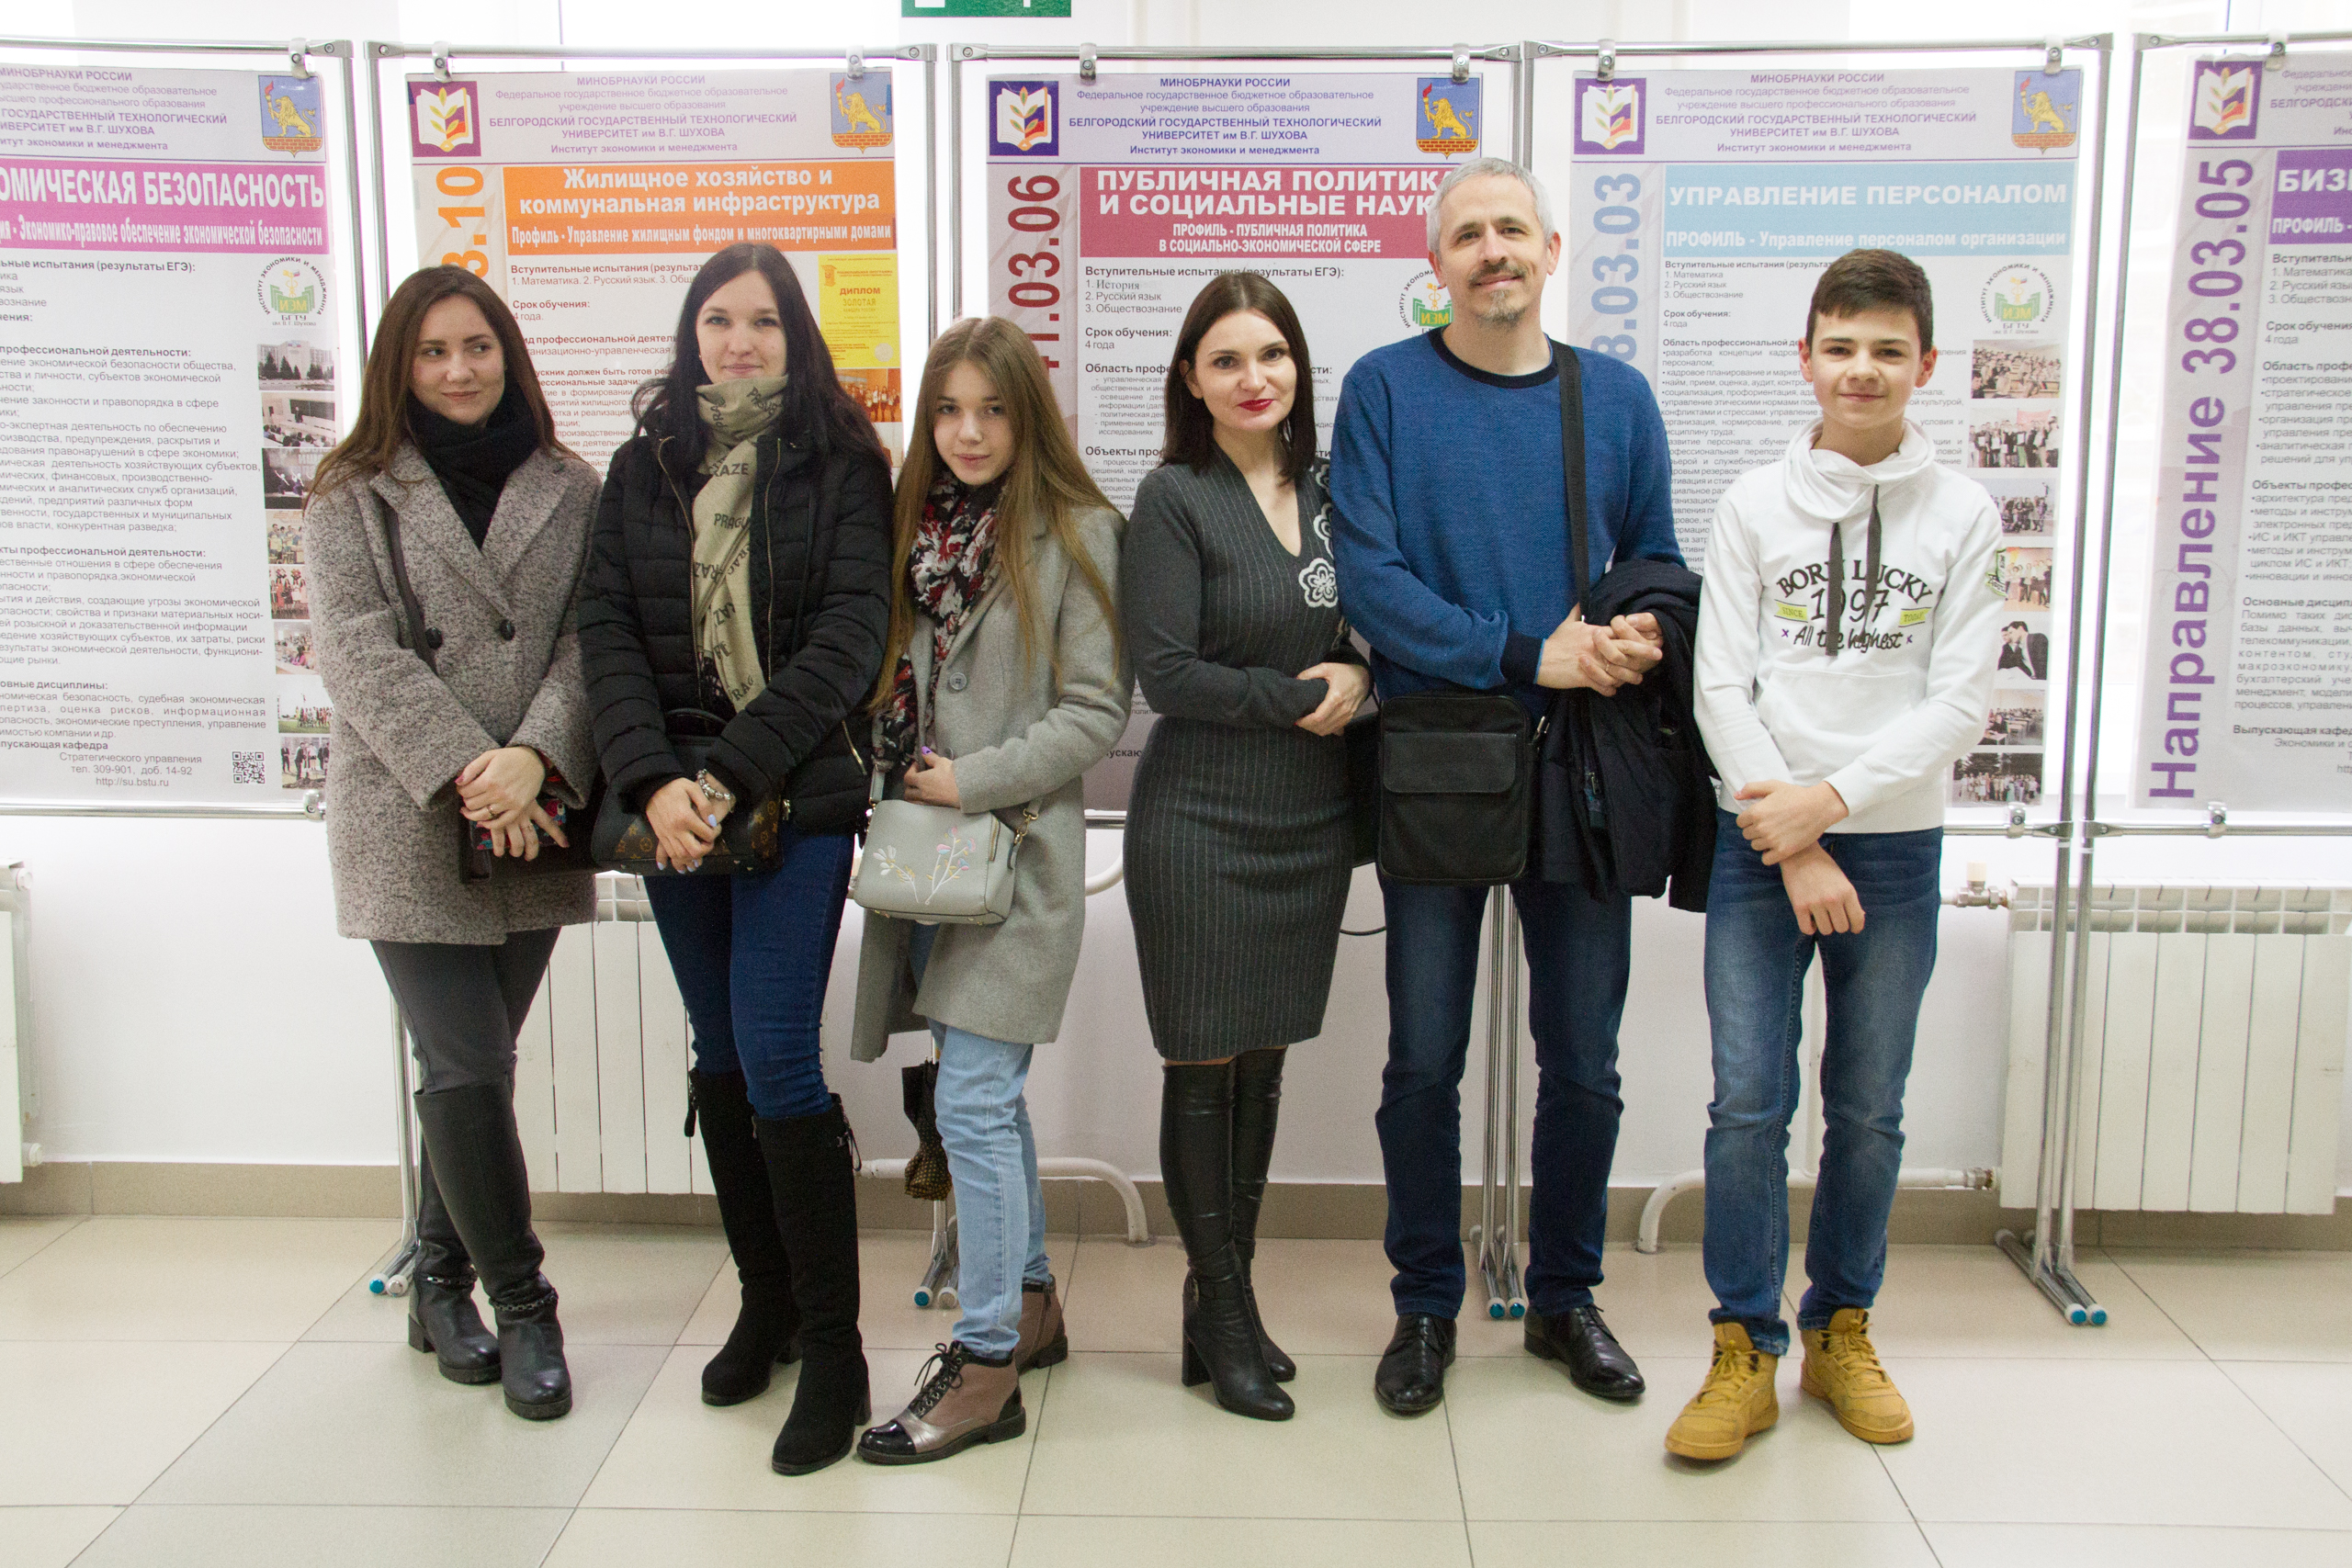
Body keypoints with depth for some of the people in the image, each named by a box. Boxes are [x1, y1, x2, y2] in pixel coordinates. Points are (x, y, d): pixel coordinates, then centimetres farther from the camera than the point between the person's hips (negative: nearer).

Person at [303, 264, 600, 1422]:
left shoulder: (568, 492, 10)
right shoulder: (353, 499, 5)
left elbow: (589, 642, 1)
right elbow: (360, 656, -7)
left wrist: (538, 756, -16)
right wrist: (465, 772, -18)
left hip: (536, 823, 3)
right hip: (409, 828, -2)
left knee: (473, 1064, 10)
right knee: (467, 1072, -7)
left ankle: (442, 1285, 27)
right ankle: (520, 1305, 7)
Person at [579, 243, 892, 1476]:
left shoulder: (841, 465, -1)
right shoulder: (642, 470, 10)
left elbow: (847, 640, -10)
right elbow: (606, 631, 1)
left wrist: (734, 777, -17)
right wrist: (651, 781, -13)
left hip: (796, 796, -4)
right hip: (674, 803, 5)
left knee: (776, 1060, -9)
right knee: (720, 1056, 12)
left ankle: (833, 1350, 3)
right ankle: (764, 1303, 27)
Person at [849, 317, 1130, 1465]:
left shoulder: (1075, 534, -6)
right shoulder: (919, 525, 11)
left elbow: (1096, 713, -9)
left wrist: (973, 781, -12)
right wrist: (901, 782, 1)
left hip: (1020, 847, -6)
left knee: (971, 1101, -8)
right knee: (986, 1093, 14)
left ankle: (987, 1363, 3)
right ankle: (1031, 1300, 30)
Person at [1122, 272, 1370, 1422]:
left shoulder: (1324, 495, 10)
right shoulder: (1174, 499, -6)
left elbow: (1366, 635, 16)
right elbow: (1167, 674, -13)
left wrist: (1360, 682, -5)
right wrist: (1302, 697, -12)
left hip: (1310, 820, 5)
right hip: (1202, 822, -5)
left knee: (1264, 1061, 12)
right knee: (1204, 1066, 3)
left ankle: (1228, 1293, 26)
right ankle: (1222, 1312, 17)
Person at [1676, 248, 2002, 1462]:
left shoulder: (1963, 515, 3)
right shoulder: (1754, 506, 3)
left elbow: (1959, 702, -3)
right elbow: (1722, 689, -2)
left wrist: (1830, 799, -13)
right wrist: (1793, 848, -9)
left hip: (1895, 844, 1)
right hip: (1760, 841, -1)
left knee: (1869, 1110, 9)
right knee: (1747, 1104, -3)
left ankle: (1842, 1334, 27)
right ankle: (1745, 1353, 11)